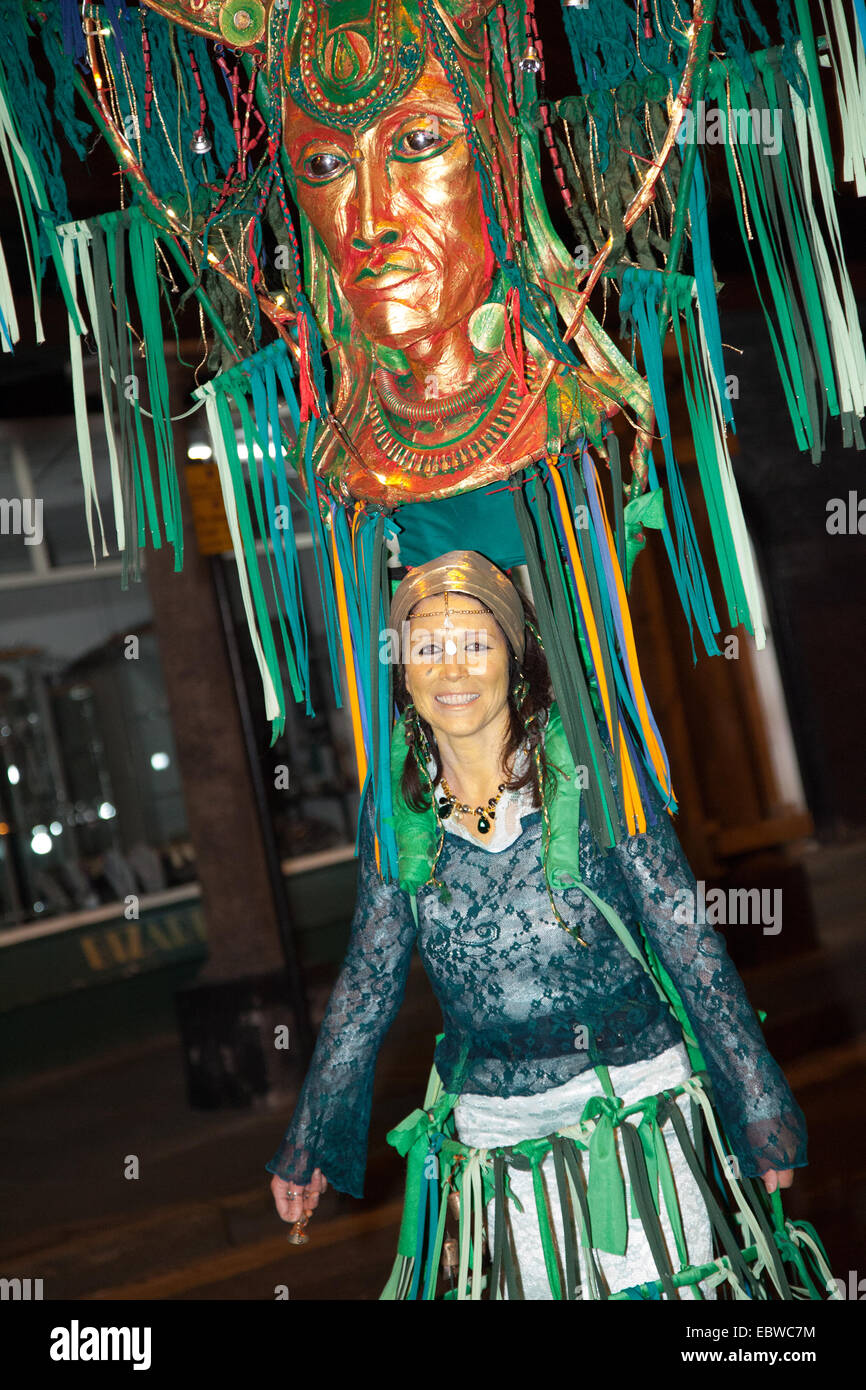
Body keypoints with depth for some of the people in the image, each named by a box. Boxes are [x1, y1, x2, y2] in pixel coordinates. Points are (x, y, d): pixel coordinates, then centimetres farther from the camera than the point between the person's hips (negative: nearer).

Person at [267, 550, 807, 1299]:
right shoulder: (396, 803, -3)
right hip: (495, 1123, 2)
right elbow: (368, 980, 7)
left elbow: (689, 942, -7)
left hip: (637, 1094, -2)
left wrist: (761, 1108, -5)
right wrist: (308, 1140, 10)